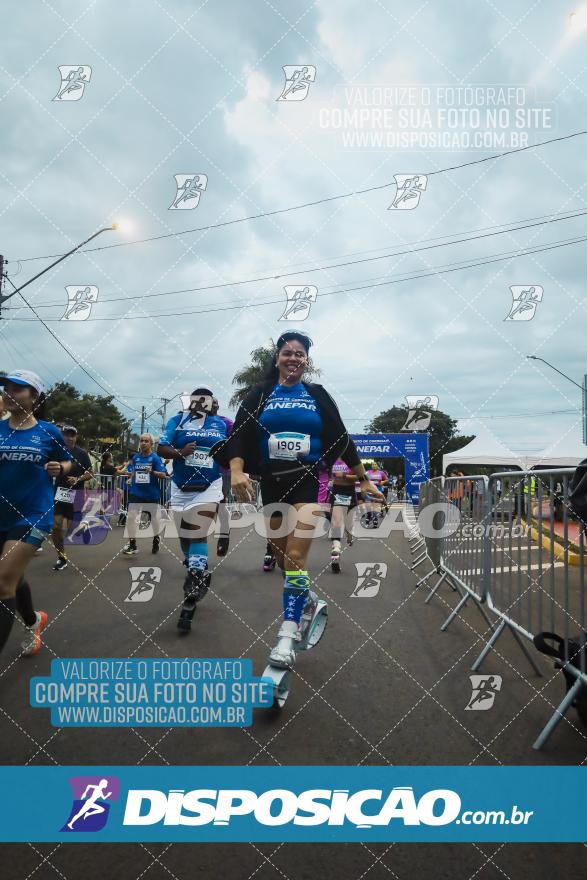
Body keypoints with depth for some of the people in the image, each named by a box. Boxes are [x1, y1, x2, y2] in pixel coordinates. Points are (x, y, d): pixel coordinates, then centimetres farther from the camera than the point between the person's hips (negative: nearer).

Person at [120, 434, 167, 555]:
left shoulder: (155, 458, -8)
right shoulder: (135, 457, 5)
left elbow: (163, 475, -14)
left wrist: (152, 472, -30)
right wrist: (130, 479, 2)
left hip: (152, 494, -3)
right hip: (136, 493, 3)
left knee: (155, 518, 9)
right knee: (131, 517, -5)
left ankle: (156, 538, 36)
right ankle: (132, 544, 5)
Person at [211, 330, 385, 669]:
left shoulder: (317, 394, 7)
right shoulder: (260, 395, 7)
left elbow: (341, 438, 9)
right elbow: (239, 434, -4)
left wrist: (365, 480, 8)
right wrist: (237, 470, -22)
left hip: (309, 481, -2)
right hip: (272, 483, 2)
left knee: (296, 555, -15)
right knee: (284, 557, 12)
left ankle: (288, 635, -13)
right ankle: (306, 598, 40)